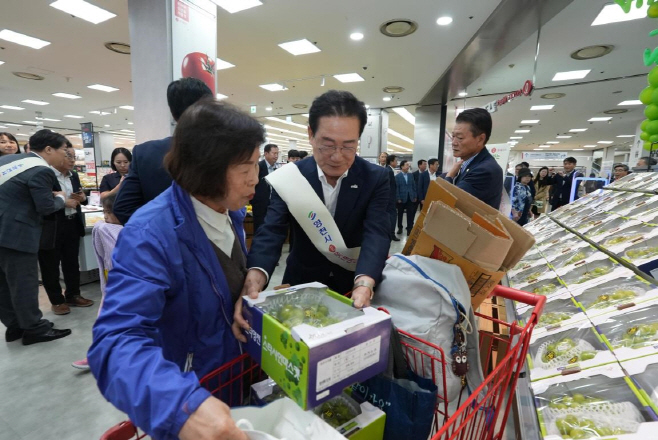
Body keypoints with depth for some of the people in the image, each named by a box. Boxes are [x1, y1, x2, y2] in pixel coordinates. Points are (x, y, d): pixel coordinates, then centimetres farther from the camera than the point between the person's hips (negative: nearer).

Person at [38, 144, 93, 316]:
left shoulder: (74, 176, 10)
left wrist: (83, 198, -1)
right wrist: (63, 202, -22)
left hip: (73, 224, 7)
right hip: (51, 227, -6)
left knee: (72, 263, 15)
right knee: (51, 266, 7)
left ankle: (73, 295, 28)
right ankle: (56, 301, 19)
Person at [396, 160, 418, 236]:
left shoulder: (410, 175, 8)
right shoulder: (397, 176, -6)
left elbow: (414, 186, 10)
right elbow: (396, 188, -8)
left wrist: (415, 196, 5)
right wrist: (398, 198, -12)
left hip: (410, 198, 3)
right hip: (402, 198, -3)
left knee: (410, 214, 0)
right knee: (400, 214, 11)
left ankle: (410, 229, 6)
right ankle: (400, 228, 25)